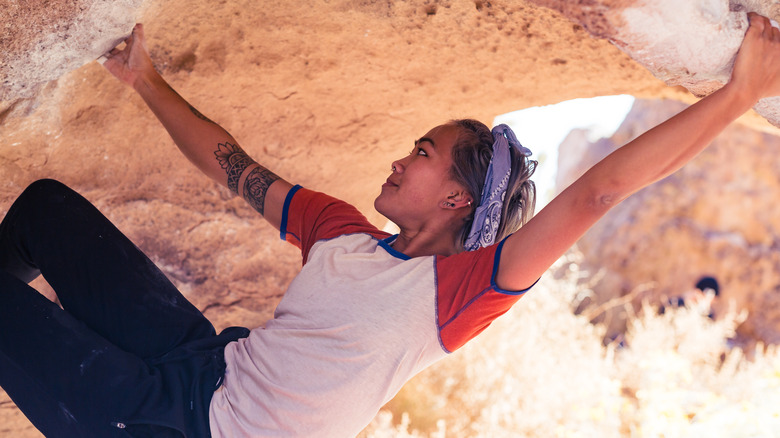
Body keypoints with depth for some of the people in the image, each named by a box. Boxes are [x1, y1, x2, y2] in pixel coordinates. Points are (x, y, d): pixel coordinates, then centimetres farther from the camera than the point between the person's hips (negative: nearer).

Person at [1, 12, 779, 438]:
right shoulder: (340, 230, 7)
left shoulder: (457, 288, -15)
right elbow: (230, 164, 18)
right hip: (203, 360, 7)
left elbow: (593, 194, -24)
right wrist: (146, 82, 25)